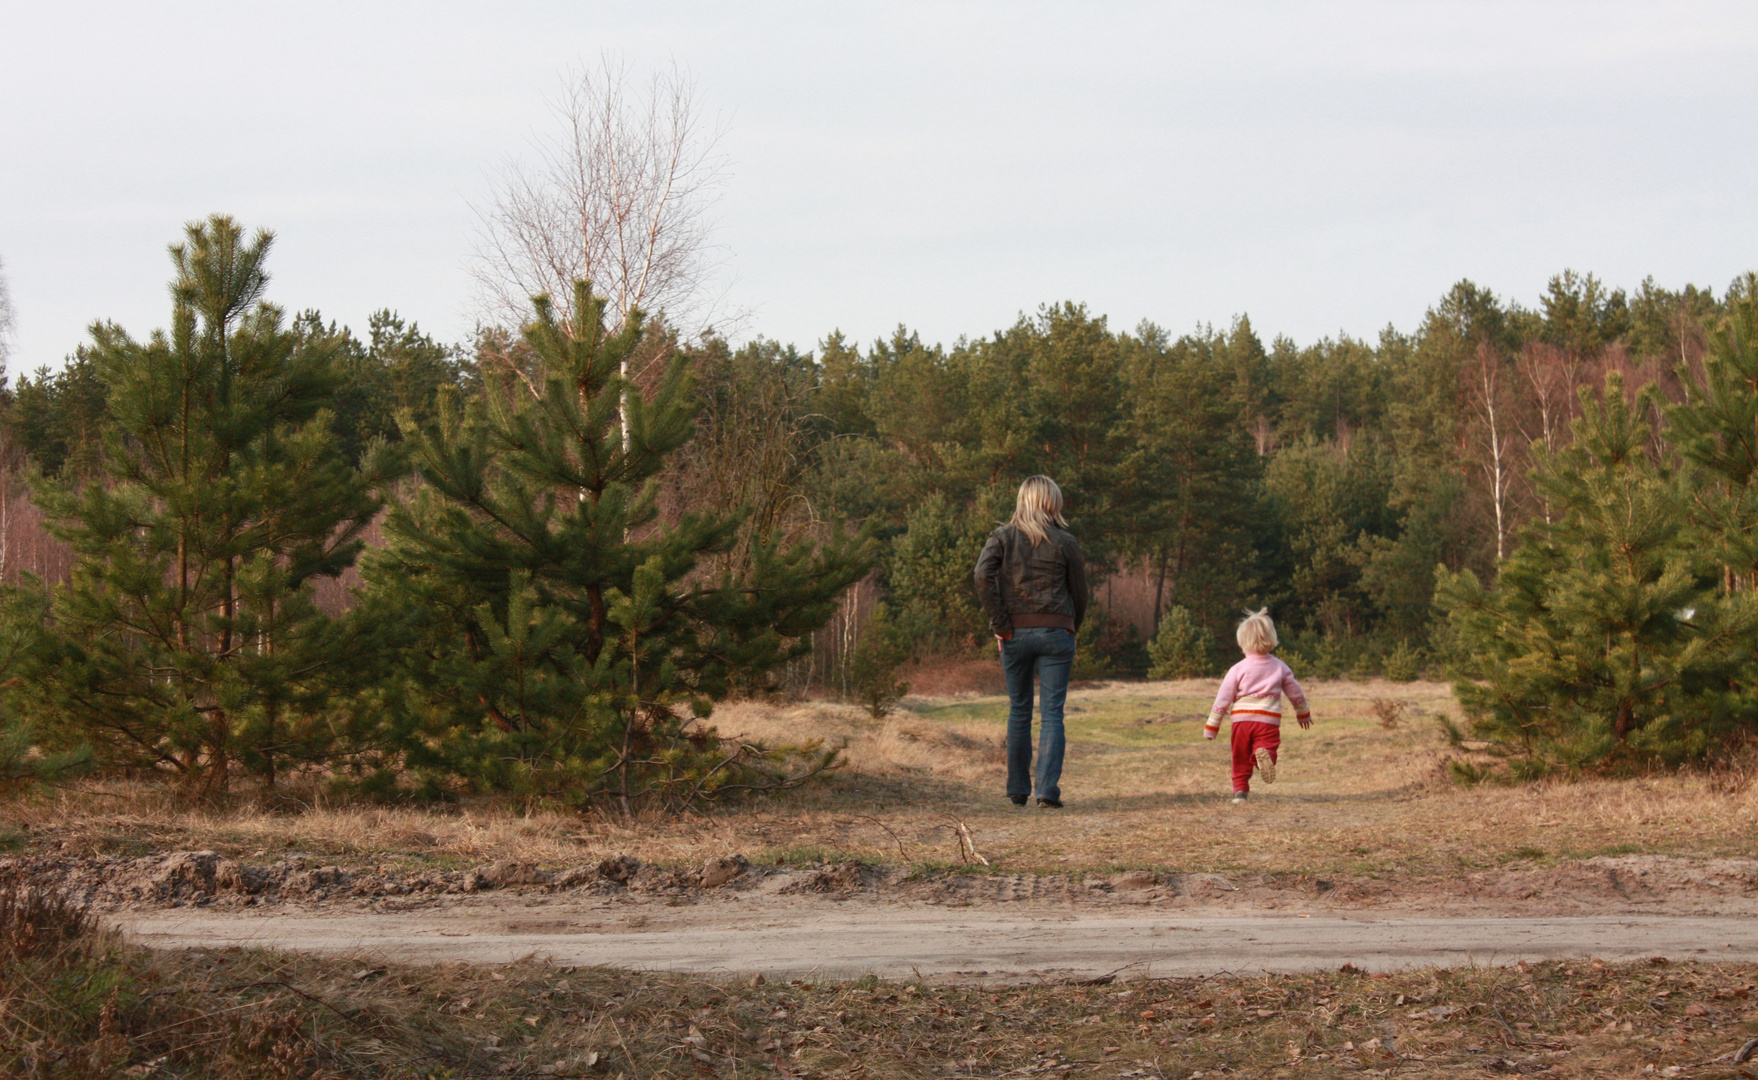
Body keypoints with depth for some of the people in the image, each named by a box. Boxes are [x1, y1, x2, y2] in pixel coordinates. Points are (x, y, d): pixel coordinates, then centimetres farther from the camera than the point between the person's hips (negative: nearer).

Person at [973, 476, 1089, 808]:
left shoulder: (1003, 537, 2)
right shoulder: (1064, 542, 1)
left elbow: (983, 576, -12)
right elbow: (1080, 593, 5)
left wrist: (999, 625, -8)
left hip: (1016, 634, 1)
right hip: (1056, 631, -1)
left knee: (1018, 711, 13)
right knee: (1051, 713, 0)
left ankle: (1018, 789, 17)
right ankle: (1047, 789, -9)